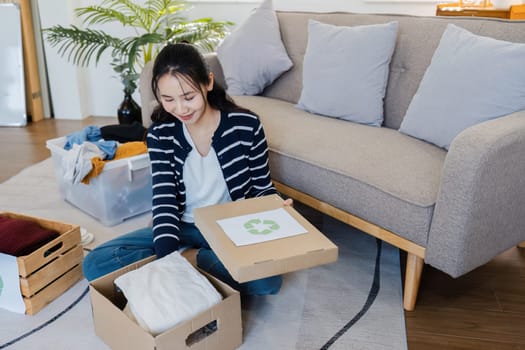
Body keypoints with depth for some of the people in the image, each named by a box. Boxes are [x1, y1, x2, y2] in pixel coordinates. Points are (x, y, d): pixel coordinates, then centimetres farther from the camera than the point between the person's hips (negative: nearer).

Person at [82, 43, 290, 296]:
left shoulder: (246, 125, -14)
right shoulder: (160, 135, -8)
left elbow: (261, 187, -2)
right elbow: (164, 201, -15)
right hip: (184, 229, 2)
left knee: (268, 278, -33)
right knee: (96, 263, -14)